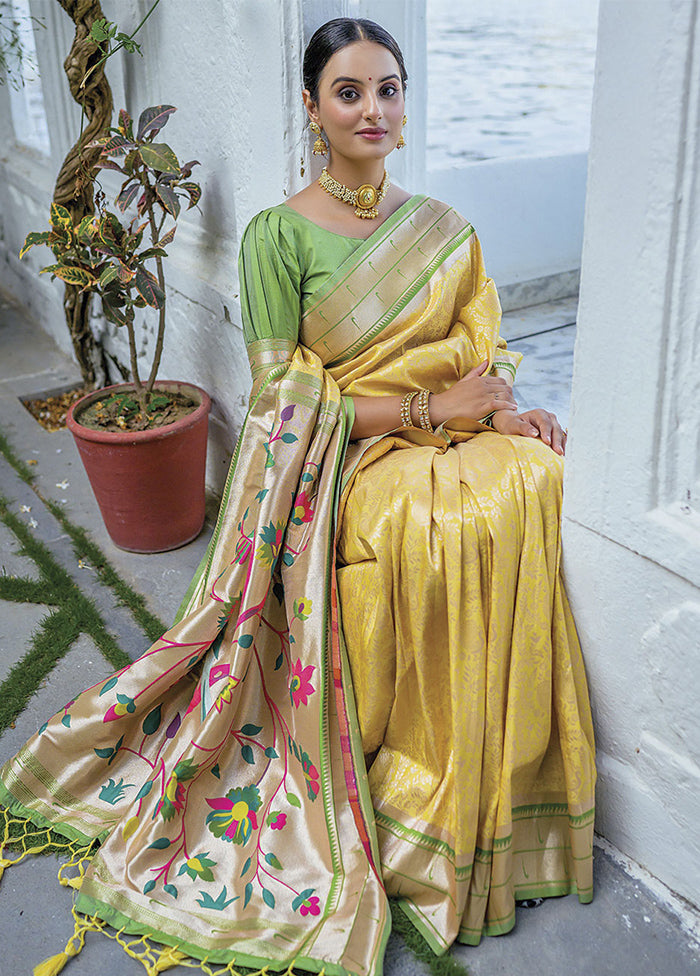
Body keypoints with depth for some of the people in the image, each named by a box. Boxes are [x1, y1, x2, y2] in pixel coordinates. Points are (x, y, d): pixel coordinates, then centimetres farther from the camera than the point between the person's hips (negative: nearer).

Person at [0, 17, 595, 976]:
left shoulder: (443, 230, 12)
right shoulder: (279, 236, -4)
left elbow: (479, 353, 13)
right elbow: (284, 394, -10)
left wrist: (505, 413, -9)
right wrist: (427, 407, -13)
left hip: (448, 435, 5)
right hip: (335, 461, -4)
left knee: (532, 484, -24)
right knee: (421, 526, -33)